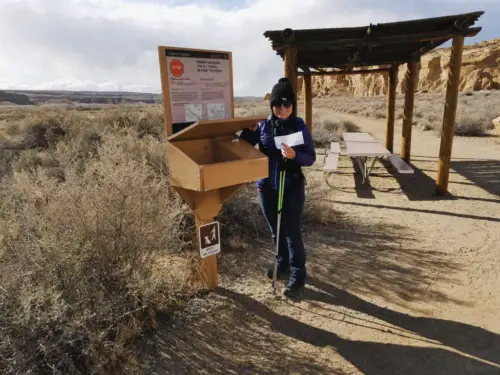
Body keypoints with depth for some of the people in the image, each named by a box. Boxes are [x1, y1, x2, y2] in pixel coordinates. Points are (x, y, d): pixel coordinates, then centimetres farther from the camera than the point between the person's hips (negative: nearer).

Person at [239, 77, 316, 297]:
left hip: (292, 187, -3)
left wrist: (295, 155, -26)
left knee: (292, 231, 1)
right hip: (266, 187, 4)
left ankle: (298, 275, 16)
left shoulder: (299, 126, -7)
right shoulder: (263, 125, -1)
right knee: (275, 229, 17)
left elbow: (311, 158, -7)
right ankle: (283, 263, 39)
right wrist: (249, 130, -11)